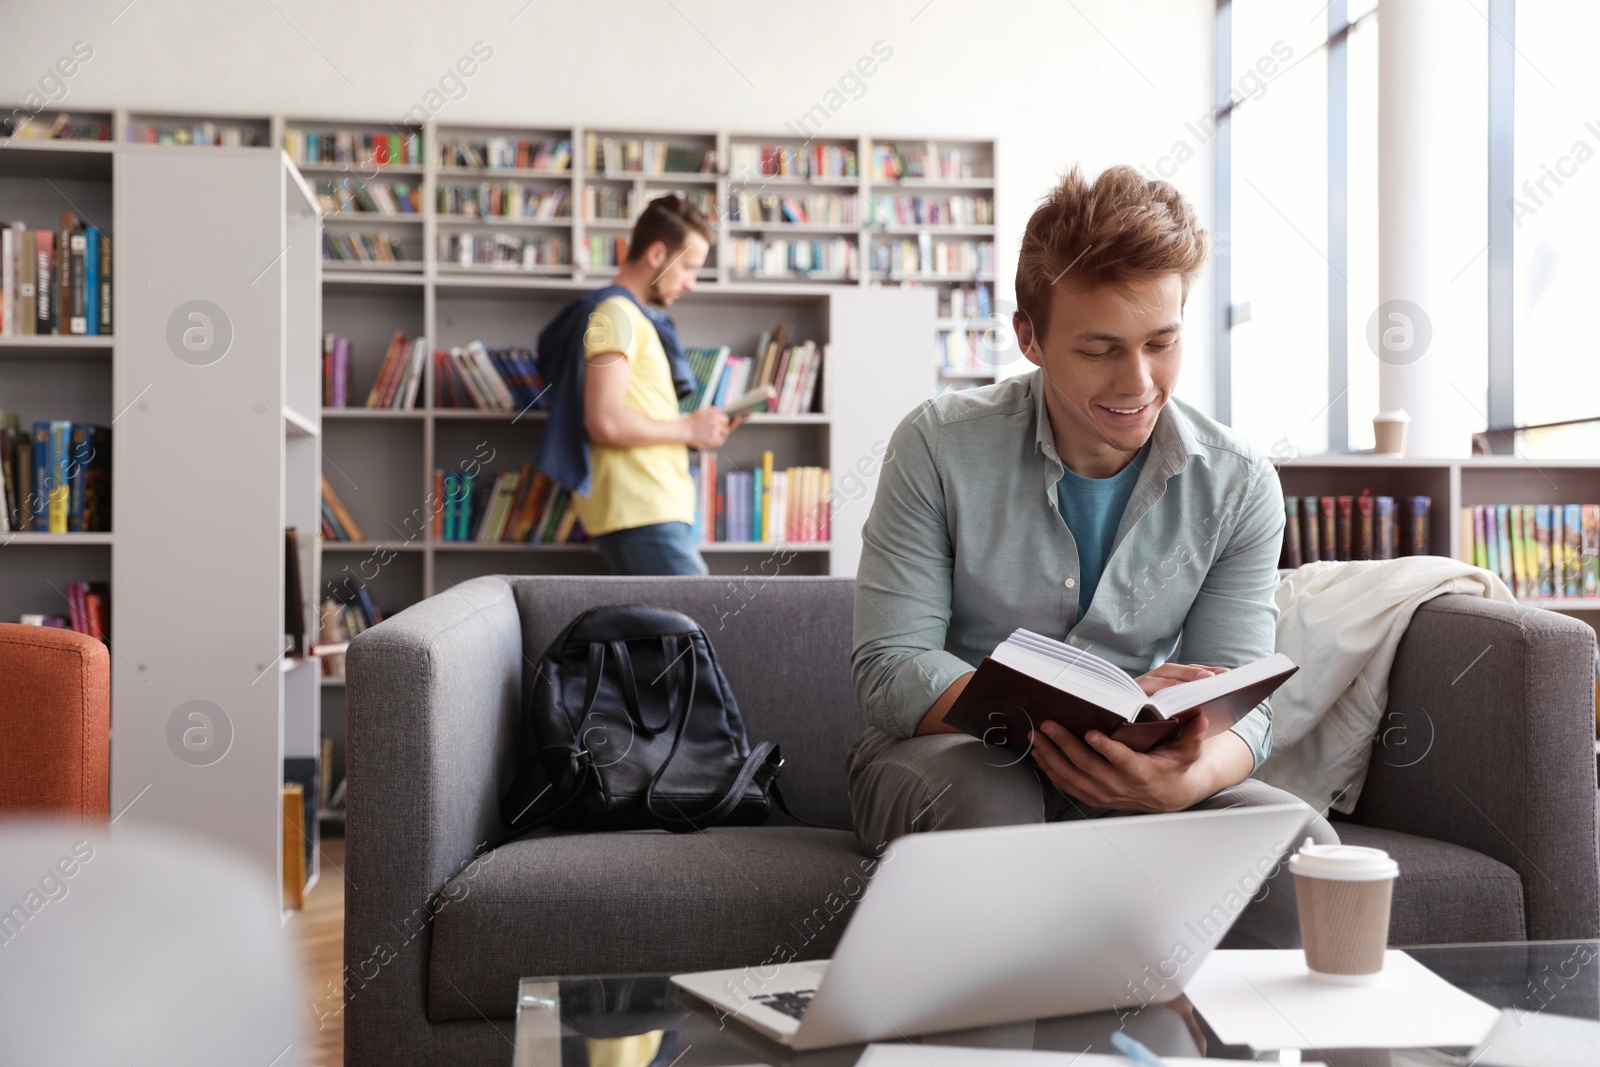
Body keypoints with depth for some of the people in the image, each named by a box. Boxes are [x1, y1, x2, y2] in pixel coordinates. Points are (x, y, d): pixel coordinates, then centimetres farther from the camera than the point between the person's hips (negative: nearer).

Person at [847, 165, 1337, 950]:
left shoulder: (1238, 486, -5)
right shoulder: (940, 447, -12)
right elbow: (888, 671, -15)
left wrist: (1188, 778, -34)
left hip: (1131, 773, 2)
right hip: (945, 752, -2)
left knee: (1297, 844, -25)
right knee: (987, 800, -37)